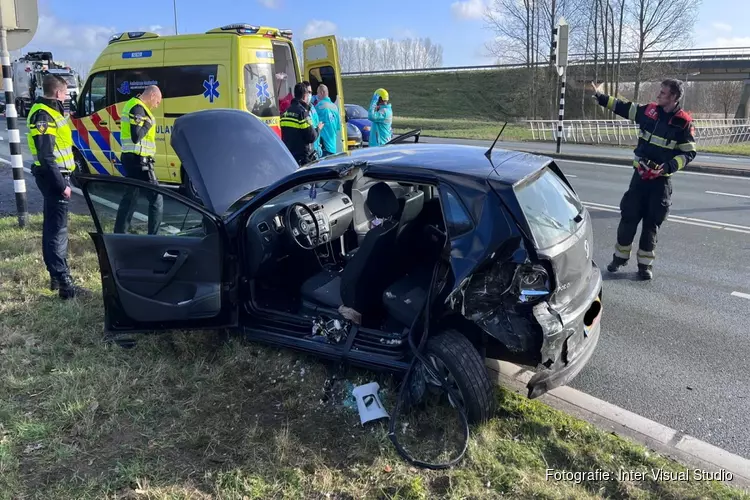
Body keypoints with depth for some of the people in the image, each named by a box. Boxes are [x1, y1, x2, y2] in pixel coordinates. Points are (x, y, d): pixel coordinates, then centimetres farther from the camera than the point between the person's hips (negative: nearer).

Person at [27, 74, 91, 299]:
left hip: (56, 175, 11)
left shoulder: (49, 111, 16)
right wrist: (61, 184, -23)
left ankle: (57, 275, 26)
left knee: (53, 226, 16)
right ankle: (64, 284, -9)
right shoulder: (43, 115, -17)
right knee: (57, 229, -10)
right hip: (53, 177, -11)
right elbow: (46, 156, -23)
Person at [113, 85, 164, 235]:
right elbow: (136, 136, -24)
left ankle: (119, 233, 22)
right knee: (156, 197, -6)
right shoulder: (138, 108, -14)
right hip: (139, 160, -11)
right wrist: (149, 122, -12)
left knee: (130, 196, 16)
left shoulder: (133, 105, 19)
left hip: (132, 158, 11)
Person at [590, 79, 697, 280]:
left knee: (652, 222, 2)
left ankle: (645, 263, 14)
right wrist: (599, 96, 9)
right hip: (640, 174, 3)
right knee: (629, 216, 4)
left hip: (661, 179, -3)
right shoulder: (649, 111, 0)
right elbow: (622, 107, 10)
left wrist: (668, 167, -20)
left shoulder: (683, 122, -10)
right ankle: (620, 256, 20)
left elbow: (689, 153, -7)